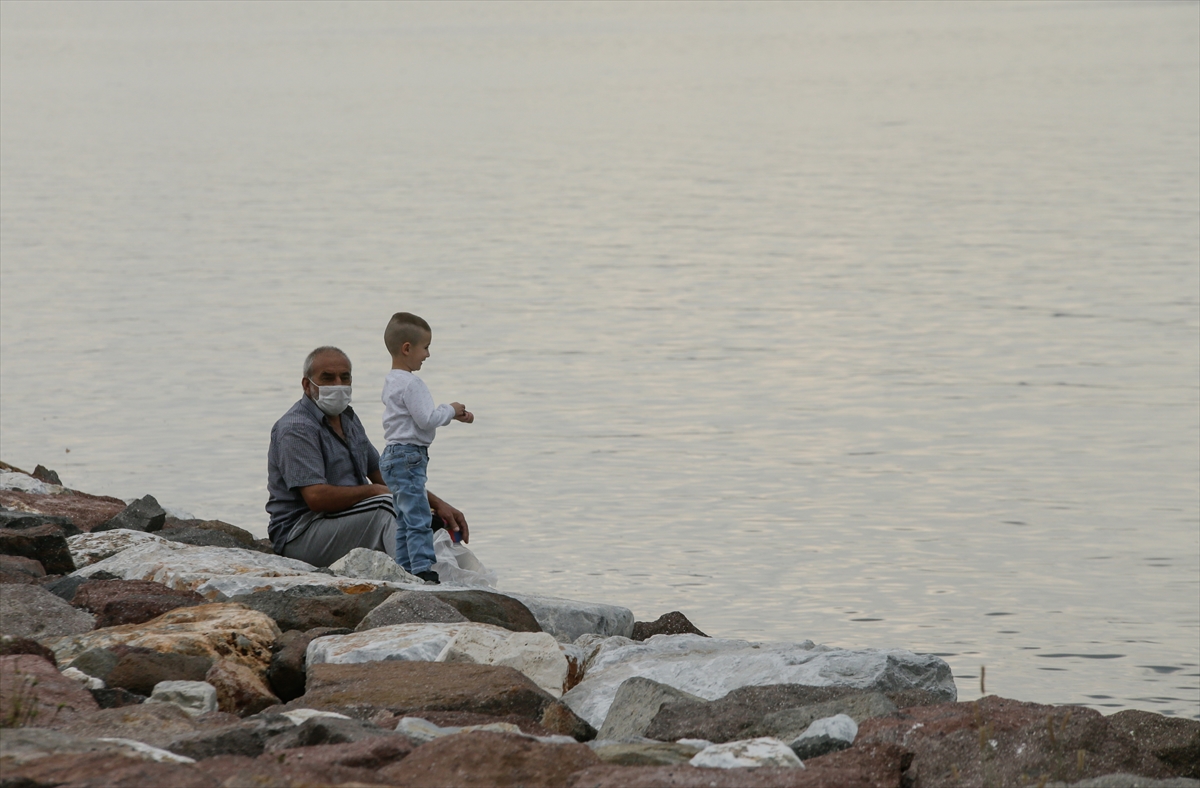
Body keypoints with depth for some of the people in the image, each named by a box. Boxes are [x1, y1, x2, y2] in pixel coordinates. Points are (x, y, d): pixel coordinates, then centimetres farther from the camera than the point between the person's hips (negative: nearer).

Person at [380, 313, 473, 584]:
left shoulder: (392, 381, 17)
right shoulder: (410, 384, -16)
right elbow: (427, 419, -20)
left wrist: (453, 415, 16)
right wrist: (450, 411, -3)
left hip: (394, 457, 11)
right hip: (408, 456, -11)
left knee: (405, 520, 13)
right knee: (418, 518, -13)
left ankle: (405, 568, 14)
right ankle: (423, 569, -16)